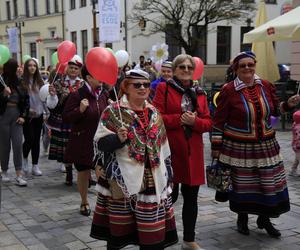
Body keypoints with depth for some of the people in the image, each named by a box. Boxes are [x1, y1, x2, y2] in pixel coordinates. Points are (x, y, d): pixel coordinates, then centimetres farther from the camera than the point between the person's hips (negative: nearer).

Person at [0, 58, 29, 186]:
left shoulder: (19, 82, 5)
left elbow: (26, 99, 10)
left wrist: (23, 116, 2)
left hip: (16, 115, 2)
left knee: (18, 144, -4)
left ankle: (19, 175, -2)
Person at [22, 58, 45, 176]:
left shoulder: (40, 81, 6)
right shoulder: (22, 82, -9)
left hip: (39, 115, 4)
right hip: (27, 116, -4)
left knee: (36, 140, 7)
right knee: (29, 139, -7)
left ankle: (35, 166, 15)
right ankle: (24, 158, 23)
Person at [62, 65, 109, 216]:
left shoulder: (104, 94, 2)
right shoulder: (77, 95, -12)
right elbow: (65, 118, -12)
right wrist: (80, 110, -26)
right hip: (82, 141, -3)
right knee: (83, 172, 11)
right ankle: (84, 202, 32)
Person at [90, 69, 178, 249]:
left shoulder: (154, 113, 11)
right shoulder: (113, 111, -6)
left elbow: (163, 147, 16)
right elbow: (101, 143, -9)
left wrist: (167, 174, 14)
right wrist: (118, 138, -27)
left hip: (152, 180, 5)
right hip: (123, 180, -4)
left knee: (153, 233, 8)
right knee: (119, 227, 4)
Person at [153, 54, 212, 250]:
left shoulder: (199, 93, 11)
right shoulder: (164, 88, -1)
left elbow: (208, 122, 7)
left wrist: (194, 121, -12)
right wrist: (179, 119, -17)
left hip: (193, 152, 5)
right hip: (170, 150, -4)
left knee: (191, 197, 11)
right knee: (171, 195, 1)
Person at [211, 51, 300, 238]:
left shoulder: (266, 86, 4)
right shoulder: (229, 91, -9)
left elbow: (275, 110, 16)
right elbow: (219, 121, -6)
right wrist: (216, 146, -7)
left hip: (265, 145, 4)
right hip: (238, 147, -4)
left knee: (270, 182, 7)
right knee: (242, 184, 6)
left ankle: (264, 218, 28)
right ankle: (242, 219, 29)